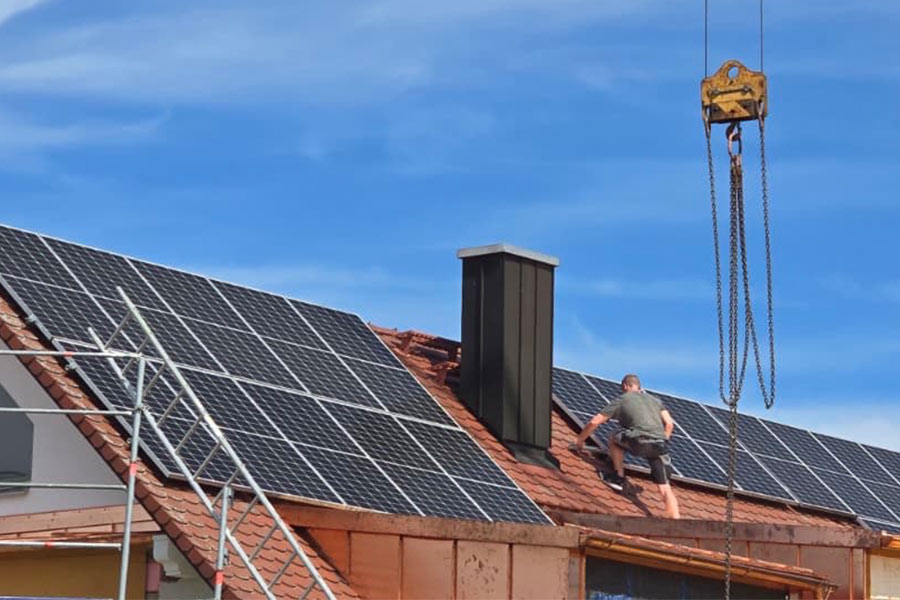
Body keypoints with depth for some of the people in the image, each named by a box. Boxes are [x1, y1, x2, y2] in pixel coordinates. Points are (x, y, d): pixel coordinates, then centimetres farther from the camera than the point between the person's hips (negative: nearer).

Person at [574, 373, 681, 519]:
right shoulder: (654, 399, 30)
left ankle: (619, 477, 26)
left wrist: (580, 440, 31)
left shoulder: (621, 400, 19)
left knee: (614, 438, 28)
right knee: (665, 487, 7)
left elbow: (595, 422, 18)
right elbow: (669, 423, 19)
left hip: (639, 441, -3)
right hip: (660, 444, 3)